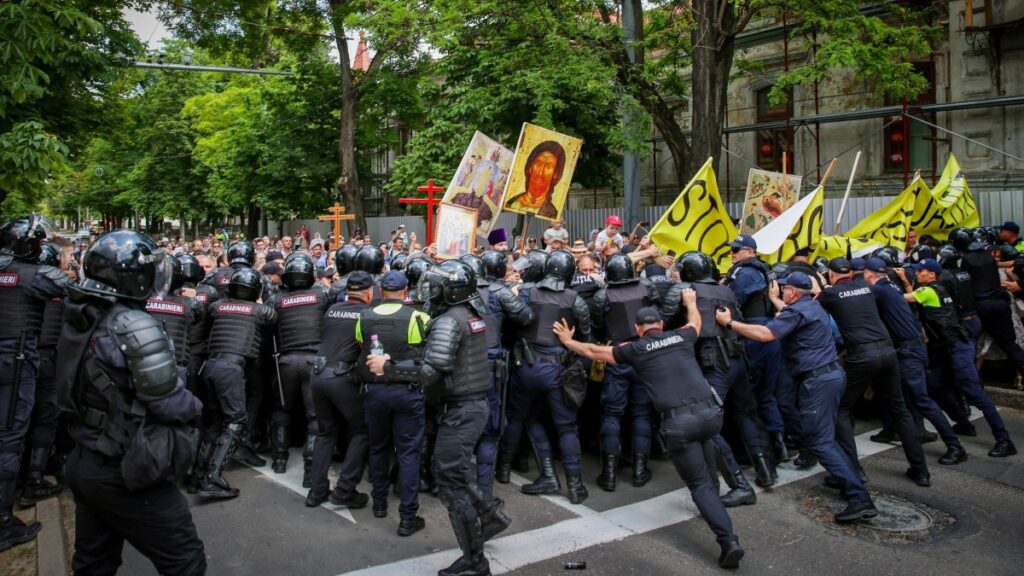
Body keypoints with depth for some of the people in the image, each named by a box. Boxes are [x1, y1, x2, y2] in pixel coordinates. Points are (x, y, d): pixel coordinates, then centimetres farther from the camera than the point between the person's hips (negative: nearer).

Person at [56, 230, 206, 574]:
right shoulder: (134, 325, -23)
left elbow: (80, 388, 11)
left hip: (84, 465, 9)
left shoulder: (79, 320, 2)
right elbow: (170, 405, -22)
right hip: (127, 474, -8)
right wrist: (195, 405, -1)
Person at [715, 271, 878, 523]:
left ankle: (860, 499, -14)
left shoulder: (797, 311, -13)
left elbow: (765, 334, -25)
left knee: (820, 442, -10)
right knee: (826, 436, 20)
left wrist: (729, 323, -20)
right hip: (832, 373, 10)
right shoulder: (814, 306, 17)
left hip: (817, 379, -10)